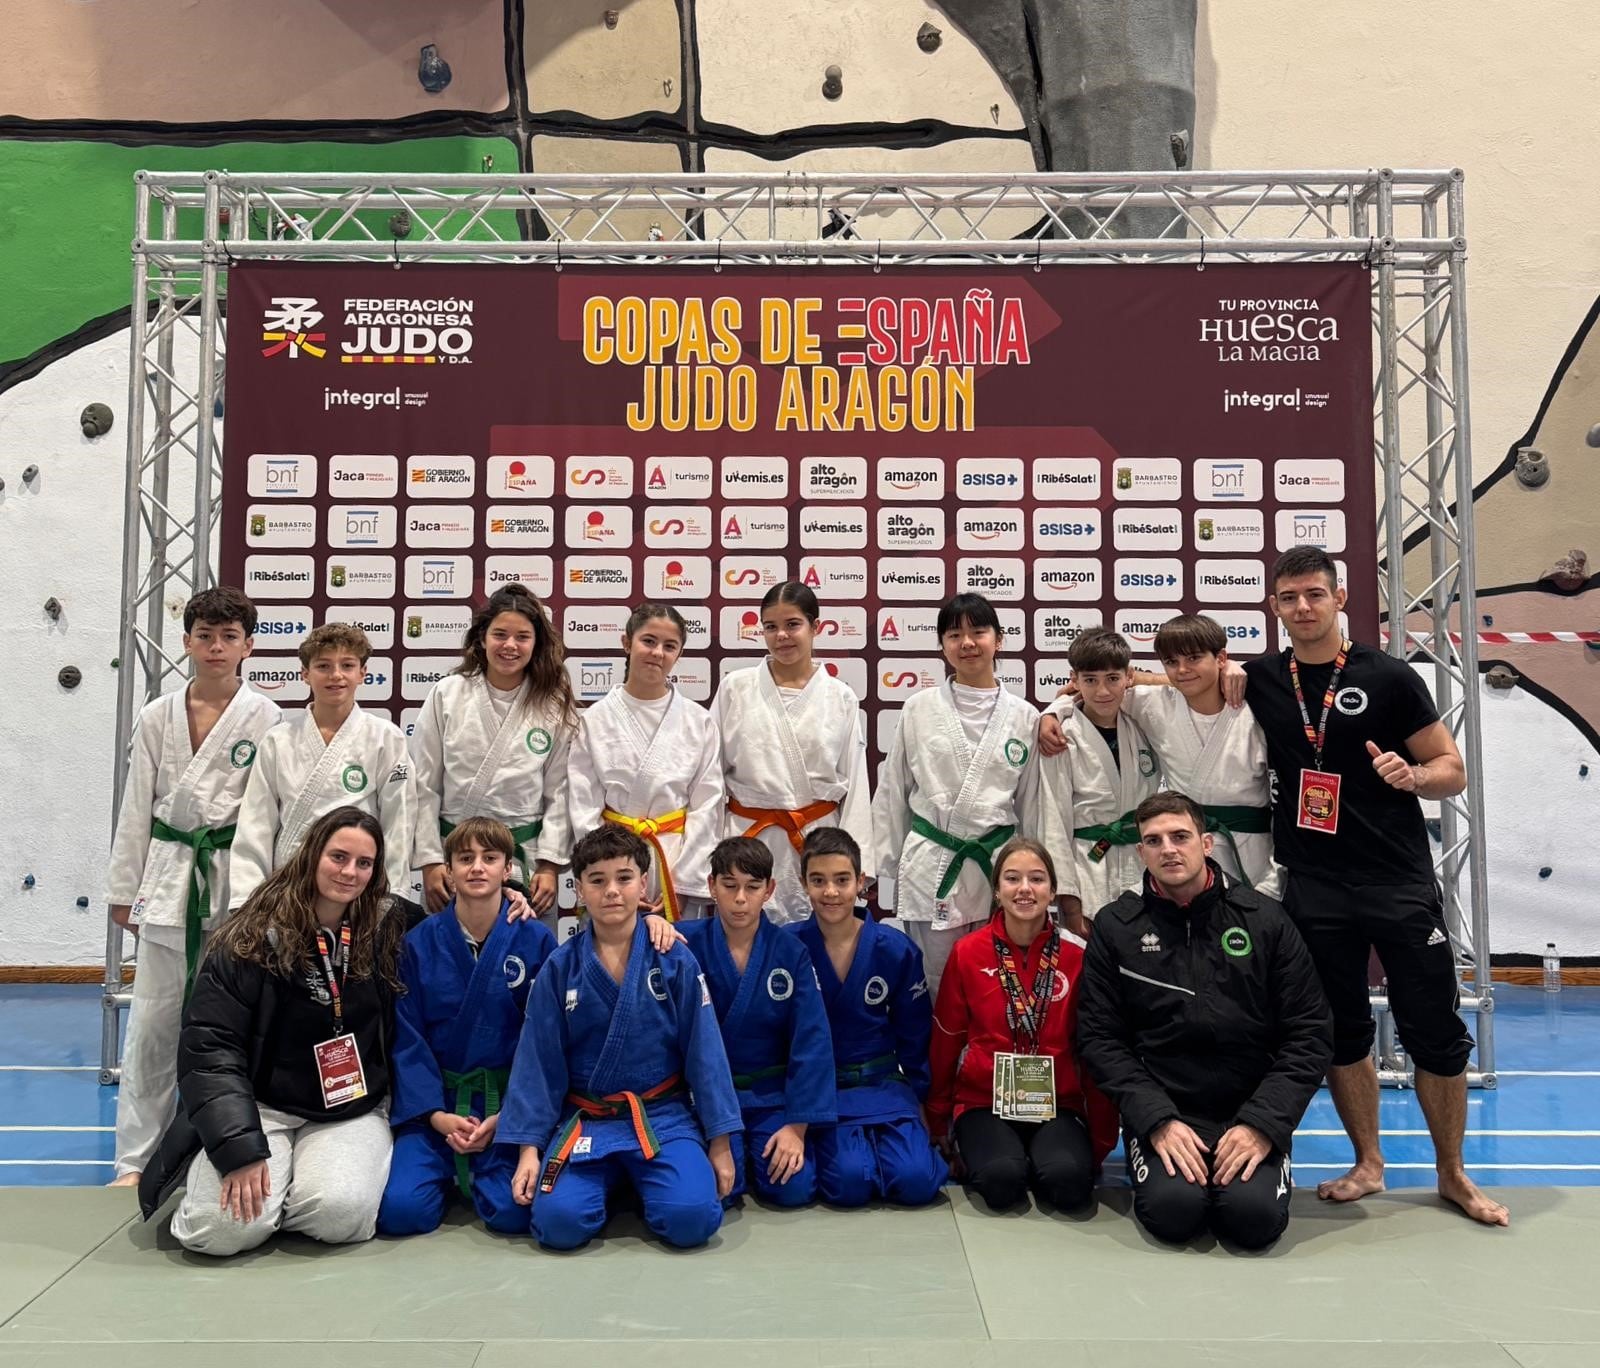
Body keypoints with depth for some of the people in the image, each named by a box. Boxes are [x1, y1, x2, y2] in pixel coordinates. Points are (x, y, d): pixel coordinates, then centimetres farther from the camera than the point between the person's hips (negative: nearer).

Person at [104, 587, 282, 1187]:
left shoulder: (265, 719, -3)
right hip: (169, 874, 2)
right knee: (152, 1023, 6)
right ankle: (135, 1160, 19)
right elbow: (136, 807, 8)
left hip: (236, 879, -2)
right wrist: (124, 889, 7)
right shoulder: (158, 717, 5)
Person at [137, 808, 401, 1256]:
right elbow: (209, 1046, -13)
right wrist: (240, 1149, -22)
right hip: (261, 1108, -1)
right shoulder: (254, 937, -11)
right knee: (224, 1227, -26)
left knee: (339, 1213, -28)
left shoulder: (386, 932, -2)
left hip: (351, 1113, 2)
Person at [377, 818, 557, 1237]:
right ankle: (450, 1173, 15)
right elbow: (407, 1040, -1)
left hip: (509, 1101, -1)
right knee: (400, 1210, -19)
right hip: (434, 1102, 1)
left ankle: (476, 1177, 13)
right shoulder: (419, 942, -1)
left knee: (513, 1212, -22)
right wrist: (436, 1115, -12)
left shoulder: (536, 941, -4)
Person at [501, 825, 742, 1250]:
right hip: (584, 1120, 1)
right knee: (558, 1221, -24)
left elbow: (704, 1053, -2)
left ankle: (642, 1181, 11)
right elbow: (537, 1061, 2)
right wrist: (529, 1148, -3)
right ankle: (610, 1181, 11)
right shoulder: (559, 969, -2)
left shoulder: (676, 961, -5)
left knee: (692, 1218, -24)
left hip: (664, 1117, -1)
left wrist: (720, 1142, -2)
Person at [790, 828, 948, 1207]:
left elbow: (914, 1036, 9)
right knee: (850, 1182, -26)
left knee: (916, 1181, -20)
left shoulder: (897, 949, -3)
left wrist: (920, 1102, 10)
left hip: (883, 1084, 2)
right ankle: (831, 1143, 6)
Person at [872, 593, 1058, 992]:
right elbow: (892, 794, 5)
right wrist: (885, 871, 5)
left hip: (1000, 867, 1)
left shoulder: (1024, 717, 2)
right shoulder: (919, 709, 0)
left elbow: (1033, 805, 7)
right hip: (929, 866, -1)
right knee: (937, 986, 8)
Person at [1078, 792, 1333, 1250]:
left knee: (1255, 1215, -23)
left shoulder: (1265, 919, 2)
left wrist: (1264, 1123, -11)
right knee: (1174, 1210, -26)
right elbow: (1100, 1037, -2)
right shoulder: (1116, 928, 2)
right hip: (1160, 1111, -1)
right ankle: (1164, 1169, 7)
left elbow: (1311, 1032, 0)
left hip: (1250, 1112, 1)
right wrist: (1156, 1120, -15)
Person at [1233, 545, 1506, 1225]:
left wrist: (1412, 776, -21)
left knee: (1436, 1032, 3)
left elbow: (1452, 771, 1)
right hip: (1315, 889, 2)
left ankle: (1453, 1174, 22)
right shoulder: (1260, 680, 5)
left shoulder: (1388, 677, -2)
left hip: (1400, 883, -2)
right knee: (1342, 1033, 12)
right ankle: (1367, 1163, 29)